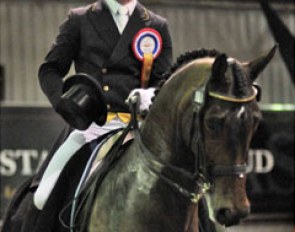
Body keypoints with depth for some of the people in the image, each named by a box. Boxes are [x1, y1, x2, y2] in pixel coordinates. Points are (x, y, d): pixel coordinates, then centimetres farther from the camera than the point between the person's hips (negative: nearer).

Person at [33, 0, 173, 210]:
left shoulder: (158, 26, 15)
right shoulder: (79, 20, 14)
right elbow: (49, 70, 14)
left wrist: (150, 95, -13)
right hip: (89, 125, 0)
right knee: (44, 198, -16)